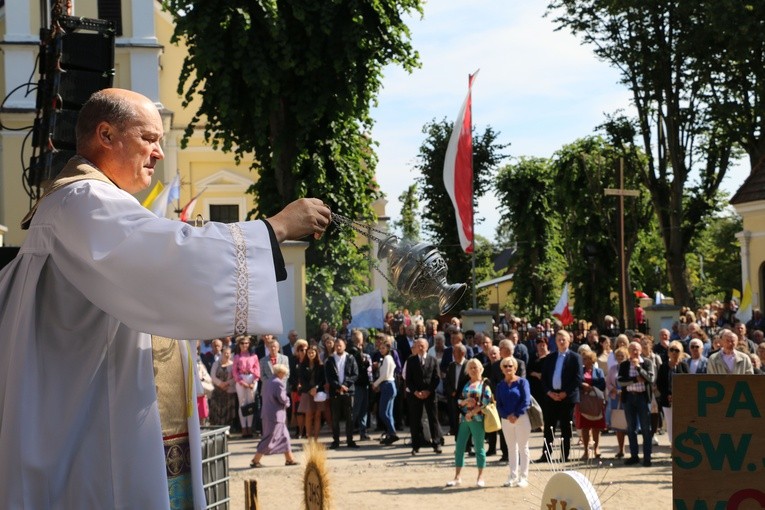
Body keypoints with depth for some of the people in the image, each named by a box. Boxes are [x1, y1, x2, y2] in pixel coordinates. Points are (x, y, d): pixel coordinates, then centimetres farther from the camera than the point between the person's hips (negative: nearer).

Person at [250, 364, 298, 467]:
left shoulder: (267, 382, 10)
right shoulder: (279, 383, -17)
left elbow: (263, 394, 14)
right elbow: (282, 399, -20)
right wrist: (287, 401, 3)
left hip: (267, 414, 10)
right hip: (276, 415, -10)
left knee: (284, 436, 17)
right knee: (269, 439, -4)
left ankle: (289, 459, 21)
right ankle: (255, 461, -2)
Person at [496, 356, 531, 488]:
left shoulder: (522, 382, -3)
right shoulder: (500, 385, 8)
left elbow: (526, 401, -10)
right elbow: (499, 404, 4)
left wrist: (516, 415, -17)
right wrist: (507, 416, -12)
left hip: (521, 418, -4)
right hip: (506, 419, 4)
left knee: (523, 448, 1)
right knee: (511, 448, 9)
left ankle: (523, 477, 5)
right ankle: (513, 477, 13)